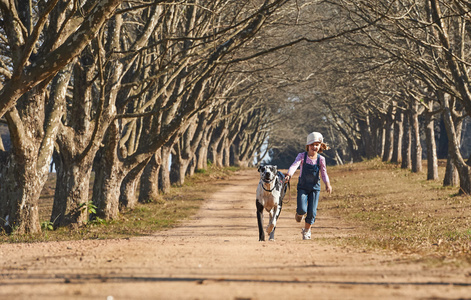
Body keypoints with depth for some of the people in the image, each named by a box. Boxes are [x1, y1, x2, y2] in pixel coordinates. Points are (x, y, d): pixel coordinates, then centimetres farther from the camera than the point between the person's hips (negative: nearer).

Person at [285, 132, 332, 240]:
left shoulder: (321, 159, -4)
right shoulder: (302, 156, -8)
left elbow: (323, 173, -2)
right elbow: (294, 165, -22)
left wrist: (327, 185, -20)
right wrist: (288, 175, -42)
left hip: (315, 187, 1)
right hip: (303, 187, -1)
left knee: (312, 212, -3)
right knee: (302, 209, -16)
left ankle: (306, 230, 23)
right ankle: (299, 213, 24)